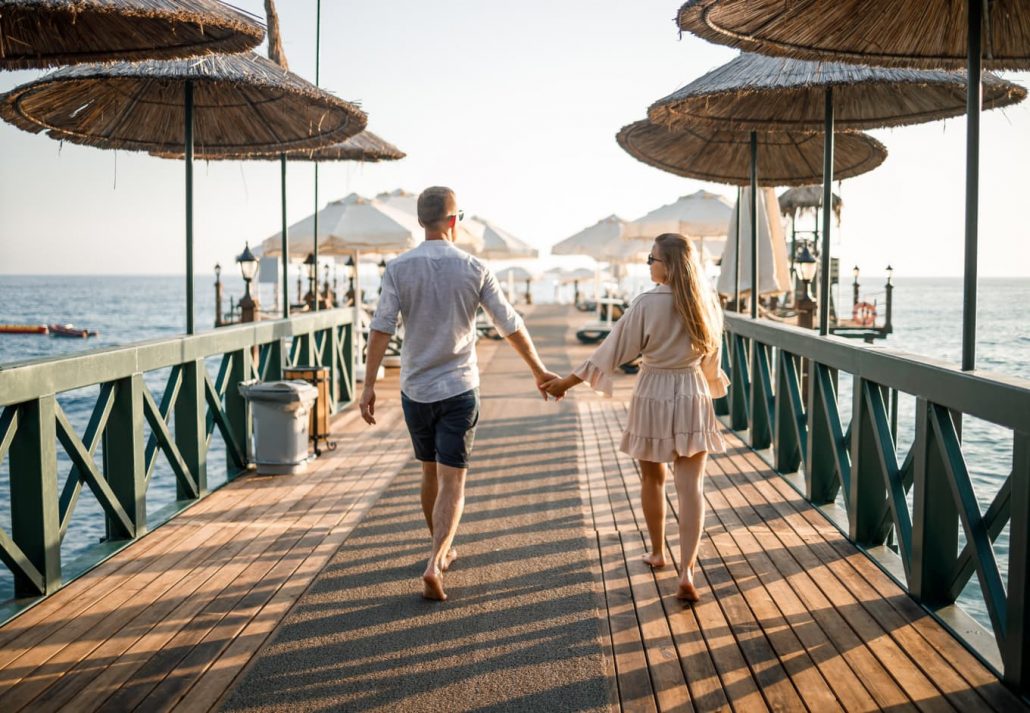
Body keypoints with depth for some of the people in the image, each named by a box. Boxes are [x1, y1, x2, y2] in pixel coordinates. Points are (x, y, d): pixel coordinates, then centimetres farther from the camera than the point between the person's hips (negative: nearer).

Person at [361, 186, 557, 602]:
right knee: (452, 482, -1)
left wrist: (369, 385, -8)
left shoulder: (399, 268, -4)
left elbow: (381, 328, -11)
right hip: (459, 388, -2)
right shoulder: (473, 269, -4)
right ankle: (434, 563, -18)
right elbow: (511, 326, 1)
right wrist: (539, 370, 13)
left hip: (416, 390, 2)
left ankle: (442, 551, 35)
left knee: (430, 474, 19)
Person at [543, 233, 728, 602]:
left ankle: (657, 552, 33)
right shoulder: (706, 304, 0)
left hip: (653, 396, -3)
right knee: (690, 485, -1)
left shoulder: (647, 304, -14)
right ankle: (686, 571, -12)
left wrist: (568, 381, -2)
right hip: (693, 397, 3)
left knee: (652, 478, 18)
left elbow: (613, 350, -11)